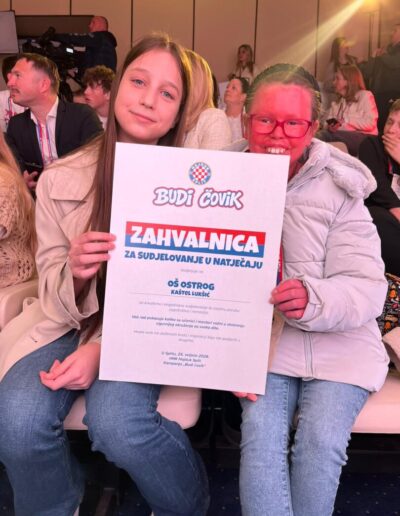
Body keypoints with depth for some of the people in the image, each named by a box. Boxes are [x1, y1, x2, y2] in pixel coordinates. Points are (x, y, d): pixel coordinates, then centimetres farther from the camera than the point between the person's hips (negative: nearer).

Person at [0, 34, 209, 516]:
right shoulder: (60, 179, -5)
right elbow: (55, 296, -2)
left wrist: (103, 348, -21)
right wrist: (75, 272, -27)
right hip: (69, 321, 2)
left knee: (114, 419, -29)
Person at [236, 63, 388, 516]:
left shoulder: (339, 191, -5)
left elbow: (368, 287, -10)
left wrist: (314, 300, -31)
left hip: (339, 346, 0)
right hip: (260, 341, 1)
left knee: (321, 441, -18)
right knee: (260, 434, -21)